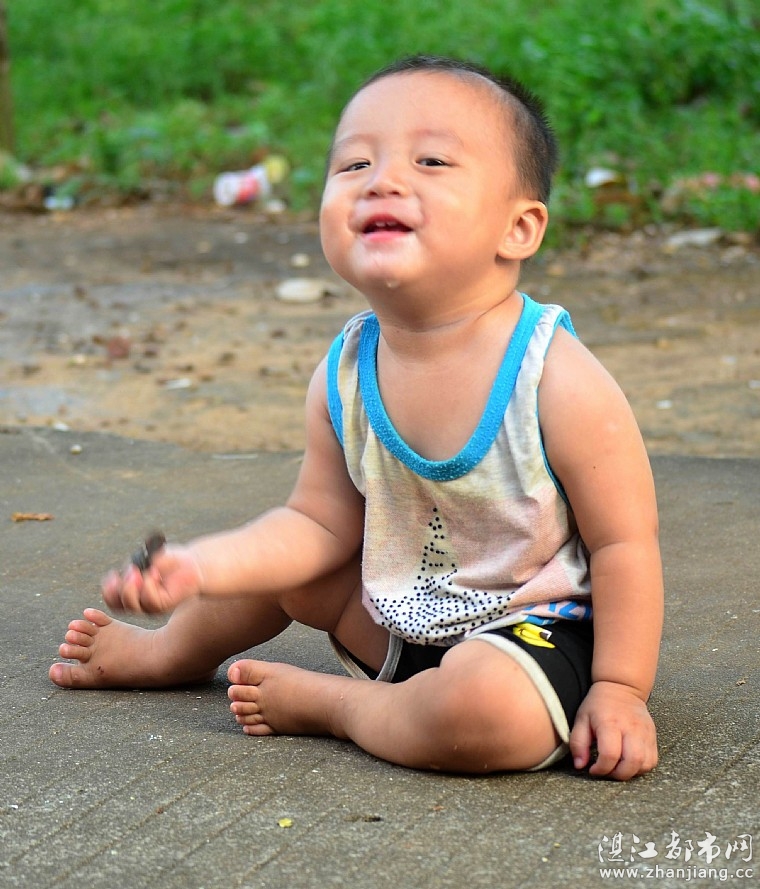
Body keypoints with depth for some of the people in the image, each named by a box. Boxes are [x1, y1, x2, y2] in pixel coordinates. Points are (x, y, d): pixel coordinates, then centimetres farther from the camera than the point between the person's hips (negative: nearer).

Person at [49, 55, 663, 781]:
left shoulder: (557, 382, -26)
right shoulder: (344, 378, -8)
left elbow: (625, 543, -17)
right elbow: (321, 526, 2)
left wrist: (618, 688, -19)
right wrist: (200, 567, -12)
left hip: (536, 631, -6)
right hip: (400, 618, 6)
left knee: (489, 709, -35)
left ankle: (324, 703, -6)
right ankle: (174, 653, 47)